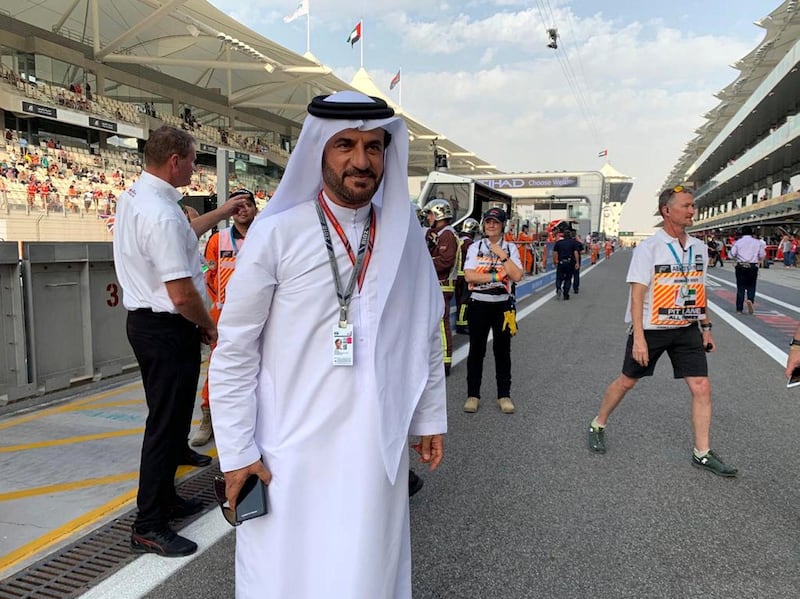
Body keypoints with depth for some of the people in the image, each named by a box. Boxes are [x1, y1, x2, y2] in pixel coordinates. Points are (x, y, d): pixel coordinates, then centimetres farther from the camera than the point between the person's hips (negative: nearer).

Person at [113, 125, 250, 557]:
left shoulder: (134, 197, 8)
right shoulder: (161, 214, -24)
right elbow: (182, 295, -25)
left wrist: (221, 213, 25)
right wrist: (210, 327, -8)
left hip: (144, 321, 11)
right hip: (167, 329, -11)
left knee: (168, 416, 21)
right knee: (166, 422, -1)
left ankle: (163, 497, 37)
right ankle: (148, 526, 11)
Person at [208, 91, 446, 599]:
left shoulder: (406, 235, 3)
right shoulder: (277, 234, -8)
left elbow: (427, 336, 11)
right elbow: (234, 350, -6)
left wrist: (431, 419, 12)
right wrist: (236, 452, -6)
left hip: (378, 448, 3)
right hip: (290, 450, -2)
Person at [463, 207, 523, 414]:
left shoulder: (510, 248, 4)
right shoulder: (475, 247, 2)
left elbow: (517, 276, -9)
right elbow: (469, 275, -11)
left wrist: (502, 255, -13)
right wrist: (496, 275, -15)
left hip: (502, 305, 1)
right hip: (479, 305, 0)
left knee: (502, 350, 9)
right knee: (476, 350, 7)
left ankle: (504, 395, 20)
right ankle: (473, 395, 17)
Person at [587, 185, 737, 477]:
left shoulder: (698, 247, 6)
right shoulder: (649, 247, -13)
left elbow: (699, 290, 17)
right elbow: (637, 294, -17)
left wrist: (706, 326, 15)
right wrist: (638, 338, -22)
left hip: (687, 329, 5)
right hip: (651, 328, -5)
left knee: (702, 387, -1)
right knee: (627, 381, 7)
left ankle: (702, 453, 12)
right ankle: (597, 426, 29)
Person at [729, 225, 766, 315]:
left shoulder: (738, 242, -2)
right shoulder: (757, 242, 2)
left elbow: (732, 254, -7)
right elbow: (762, 255, 3)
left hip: (741, 266, 0)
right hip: (753, 266, 0)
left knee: (740, 287, 5)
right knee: (751, 286, 11)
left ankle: (739, 309, 6)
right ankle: (750, 299, -19)